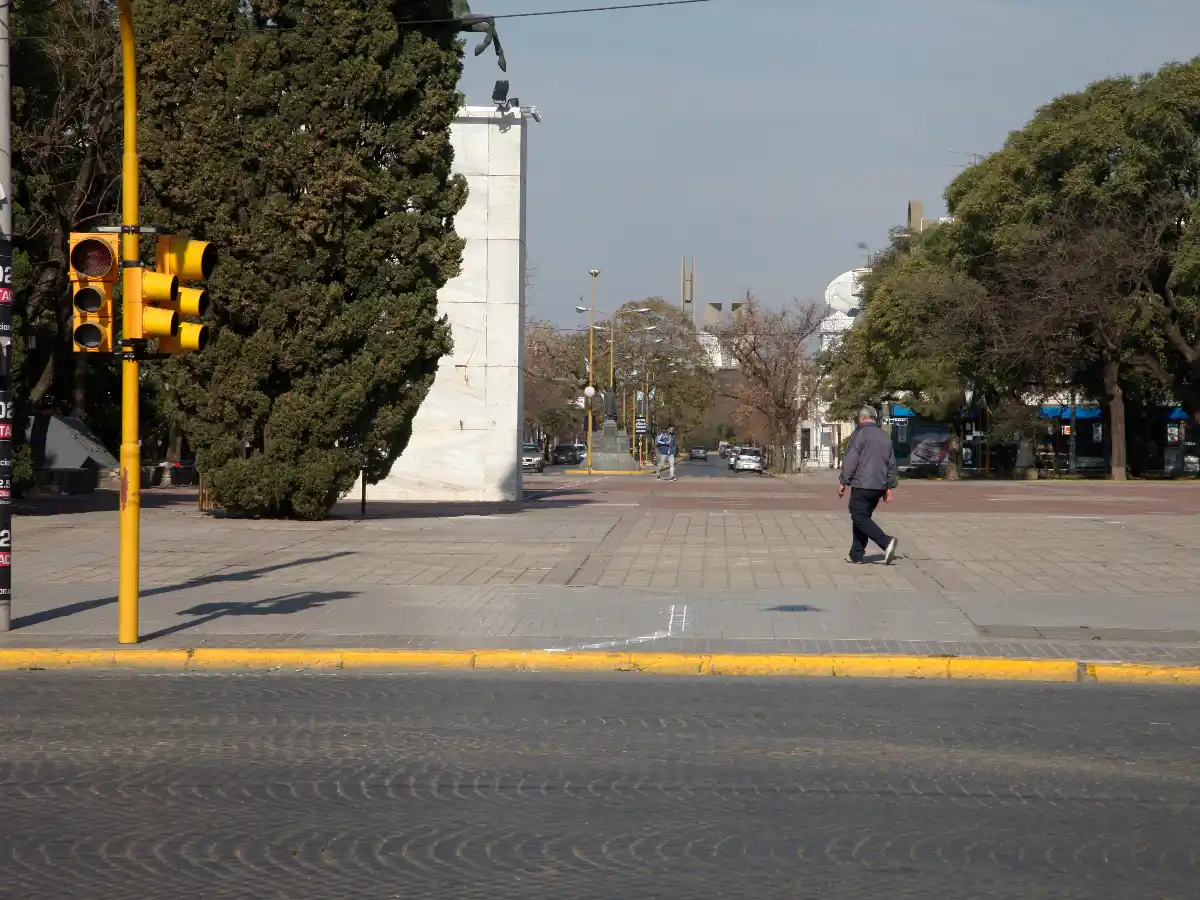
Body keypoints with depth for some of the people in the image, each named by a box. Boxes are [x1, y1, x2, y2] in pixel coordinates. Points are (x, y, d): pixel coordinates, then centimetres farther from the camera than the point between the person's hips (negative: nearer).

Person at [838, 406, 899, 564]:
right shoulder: (885, 437, 15)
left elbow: (850, 460, -12)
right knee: (863, 517, 14)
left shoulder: (860, 434, -7)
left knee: (859, 517, -7)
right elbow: (891, 464, 17)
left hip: (862, 484, -8)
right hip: (879, 486, 8)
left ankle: (886, 543, -23)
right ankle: (856, 555, 12)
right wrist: (889, 487, 19)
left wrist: (843, 482, -6)